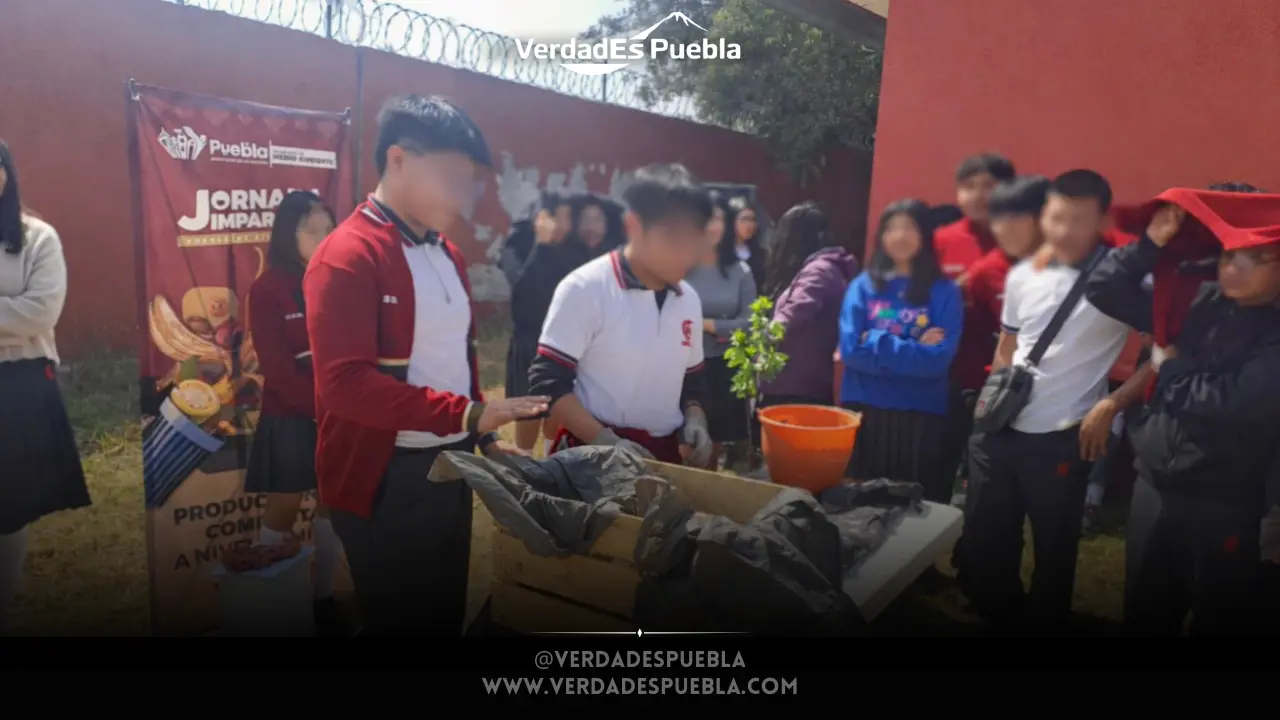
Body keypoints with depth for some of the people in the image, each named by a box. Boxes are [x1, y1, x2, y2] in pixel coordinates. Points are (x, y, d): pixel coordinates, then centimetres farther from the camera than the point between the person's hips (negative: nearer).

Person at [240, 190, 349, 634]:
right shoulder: (267, 291, -8)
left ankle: (324, 598, 23)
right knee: (283, 510, 6)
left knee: (333, 505, 10)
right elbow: (277, 368, -11)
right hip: (290, 418, -4)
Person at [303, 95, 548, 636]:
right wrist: (468, 413, -28)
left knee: (447, 613, 21)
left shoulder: (446, 253, 10)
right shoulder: (347, 257, -17)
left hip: (451, 466, 8)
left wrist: (483, 437, 10)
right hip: (387, 480, -8)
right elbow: (345, 383, -25)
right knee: (398, 619, 9)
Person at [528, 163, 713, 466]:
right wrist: (607, 442, -21)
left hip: (665, 457, 5)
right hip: (594, 456, -5)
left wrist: (695, 421, -3)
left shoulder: (689, 299, 5)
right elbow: (548, 382, -14)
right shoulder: (585, 289, -12)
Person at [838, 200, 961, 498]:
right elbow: (850, 349, -7)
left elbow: (938, 359, -11)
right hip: (864, 412, 2)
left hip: (921, 417, -1)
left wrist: (877, 343, -9)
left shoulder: (945, 292, 0)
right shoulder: (863, 285, 5)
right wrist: (915, 349, -10)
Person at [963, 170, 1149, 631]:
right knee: (983, 545, 14)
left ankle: (1042, 624, 33)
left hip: (1061, 440, -5)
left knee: (1054, 553, 10)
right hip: (998, 432, 5)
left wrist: (1112, 405, -11)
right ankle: (1001, 621, 37)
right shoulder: (1023, 274, 6)